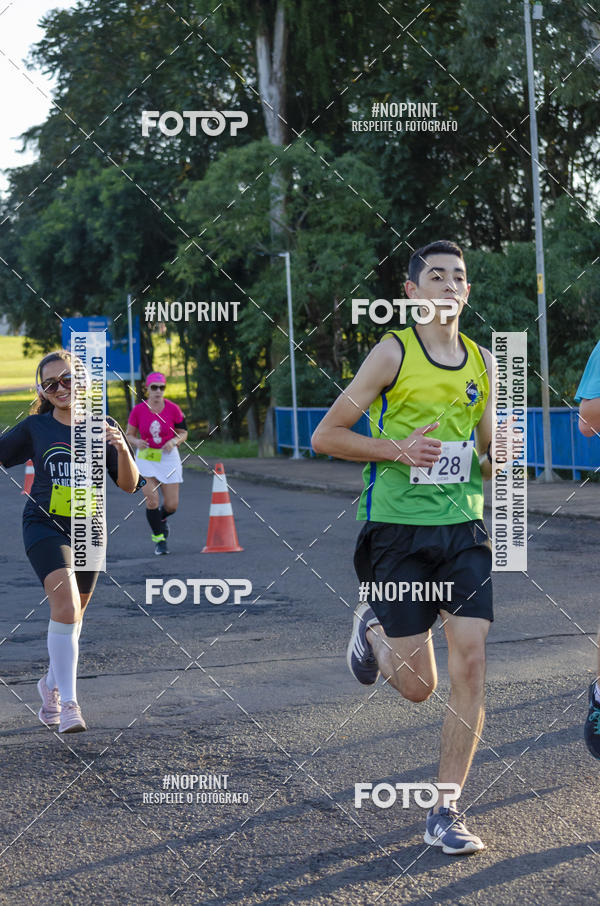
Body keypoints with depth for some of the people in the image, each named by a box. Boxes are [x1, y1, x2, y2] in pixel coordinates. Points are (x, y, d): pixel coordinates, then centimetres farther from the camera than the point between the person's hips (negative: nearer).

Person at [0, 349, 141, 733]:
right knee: (65, 604, -23)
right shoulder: (34, 428, -2)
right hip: (44, 526, -3)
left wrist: (121, 449, -18)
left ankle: (52, 684, 41)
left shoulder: (103, 427, 0)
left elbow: (130, 484, -1)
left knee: (73, 613, 16)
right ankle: (69, 702, -22)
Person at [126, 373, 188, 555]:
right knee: (152, 500, -15)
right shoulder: (138, 410, -7)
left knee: (171, 506, 0)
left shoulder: (173, 409, -8)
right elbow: (130, 434, 3)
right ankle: (159, 539, 4)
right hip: (146, 458, -1)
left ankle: (161, 519, 37)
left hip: (168, 458, 1)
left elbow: (183, 433, 3)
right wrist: (137, 442, -20)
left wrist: (174, 441, -18)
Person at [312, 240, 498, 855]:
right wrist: (398, 448, -16)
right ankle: (370, 628, 35)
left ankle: (444, 811, 0)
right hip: (398, 527, -4)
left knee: (471, 665, -9)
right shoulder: (393, 352, -4)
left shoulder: (483, 361, 11)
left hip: (464, 527, 4)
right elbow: (325, 437, -5)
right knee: (418, 685, 0)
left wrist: (500, 457, -1)